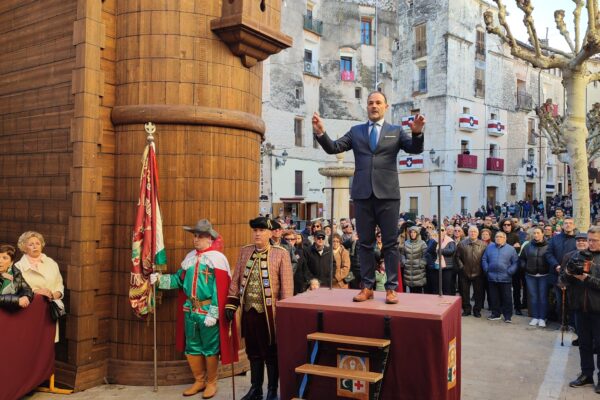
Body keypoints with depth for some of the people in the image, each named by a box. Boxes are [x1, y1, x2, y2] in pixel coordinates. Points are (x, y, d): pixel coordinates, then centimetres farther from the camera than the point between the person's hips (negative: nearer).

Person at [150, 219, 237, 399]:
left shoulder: (217, 258, -13)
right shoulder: (190, 257, 9)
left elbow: (220, 290, -17)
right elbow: (179, 279, 14)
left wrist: (213, 314, -20)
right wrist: (159, 279, 2)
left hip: (208, 311, -7)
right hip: (190, 309, 7)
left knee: (210, 348, 6)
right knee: (192, 347, 14)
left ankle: (211, 383, 22)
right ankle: (199, 381, 30)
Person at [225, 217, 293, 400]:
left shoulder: (281, 253, -8)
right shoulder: (244, 251, 6)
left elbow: (287, 285, -8)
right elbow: (236, 280, 10)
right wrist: (231, 303, 5)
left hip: (269, 311, -4)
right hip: (248, 310, 4)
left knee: (271, 352, 8)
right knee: (253, 352, 15)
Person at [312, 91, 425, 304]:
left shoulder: (396, 131, 10)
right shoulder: (355, 131, 14)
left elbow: (415, 149, -3)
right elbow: (333, 148, 5)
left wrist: (417, 133, -23)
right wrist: (321, 133, -12)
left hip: (387, 193, -2)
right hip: (362, 193, 2)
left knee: (390, 243, 1)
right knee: (365, 243, 6)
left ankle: (391, 288, 7)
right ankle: (367, 287, 13)